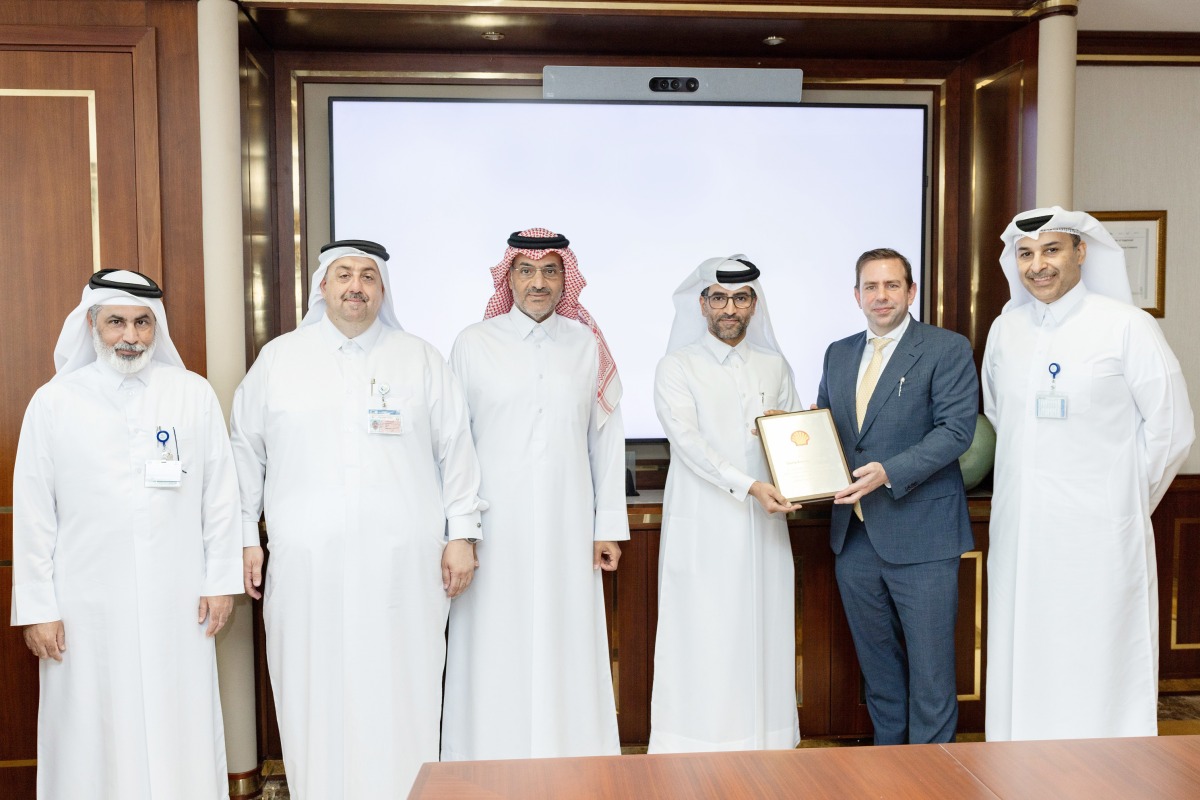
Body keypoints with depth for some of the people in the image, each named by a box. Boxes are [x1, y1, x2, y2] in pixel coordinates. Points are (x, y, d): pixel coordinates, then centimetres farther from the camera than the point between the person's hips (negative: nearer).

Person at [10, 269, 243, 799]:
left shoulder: (194, 394, 3)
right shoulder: (53, 403, 2)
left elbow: (219, 494, 4)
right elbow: (34, 513, 2)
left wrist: (221, 581, 2)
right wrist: (37, 609, 1)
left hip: (178, 604, 0)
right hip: (87, 607, 0)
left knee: (181, 733, 7)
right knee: (94, 738, 6)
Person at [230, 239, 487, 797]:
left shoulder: (420, 360, 8)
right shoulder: (278, 359, 10)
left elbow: (455, 451, 7)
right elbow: (245, 452, 11)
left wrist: (461, 534, 2)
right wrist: (244, 538, 7)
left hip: (403, 566, 0)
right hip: (307, 566, 1)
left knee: (400, 700, 3)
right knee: (316, 700, 5)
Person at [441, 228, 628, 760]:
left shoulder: (587, 346, 8)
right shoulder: (473, 344, 4)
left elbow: (607, 439, 7)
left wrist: (609, 526, 4)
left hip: (567, 528, 1)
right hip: (495, 529, -1)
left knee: (566, 649, 5)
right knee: (496, 654, 3)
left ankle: (570, 768, 19)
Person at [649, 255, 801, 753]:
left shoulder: (775, 367, 15)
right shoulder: (677, 367, 1)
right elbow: (688, 440, -12)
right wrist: (750, 485, -23)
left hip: (763, 524, 4)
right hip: (703, 528, -4)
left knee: (762, 636, 6)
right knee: (702, 642, -2)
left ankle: (764, 745, 17)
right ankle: (694, 757, 7)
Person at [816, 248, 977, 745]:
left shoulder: (948, 350, -4)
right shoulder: (838, 354, 14)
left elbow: (956, 429, -14)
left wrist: (889, 472, -25)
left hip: (920, 535, -6)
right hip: (854, 533, 6)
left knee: (929, 663, 3)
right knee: (876, 661, 17)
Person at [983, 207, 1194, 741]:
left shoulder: (1126, 326, -6)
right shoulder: (1005, 330, 8)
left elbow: (1171, 429, -2)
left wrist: (1121, 502, 4)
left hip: (1096, 536, -4)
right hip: (1018, 530, 4)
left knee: (1096, 670, 1)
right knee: (1021, 665, 10)